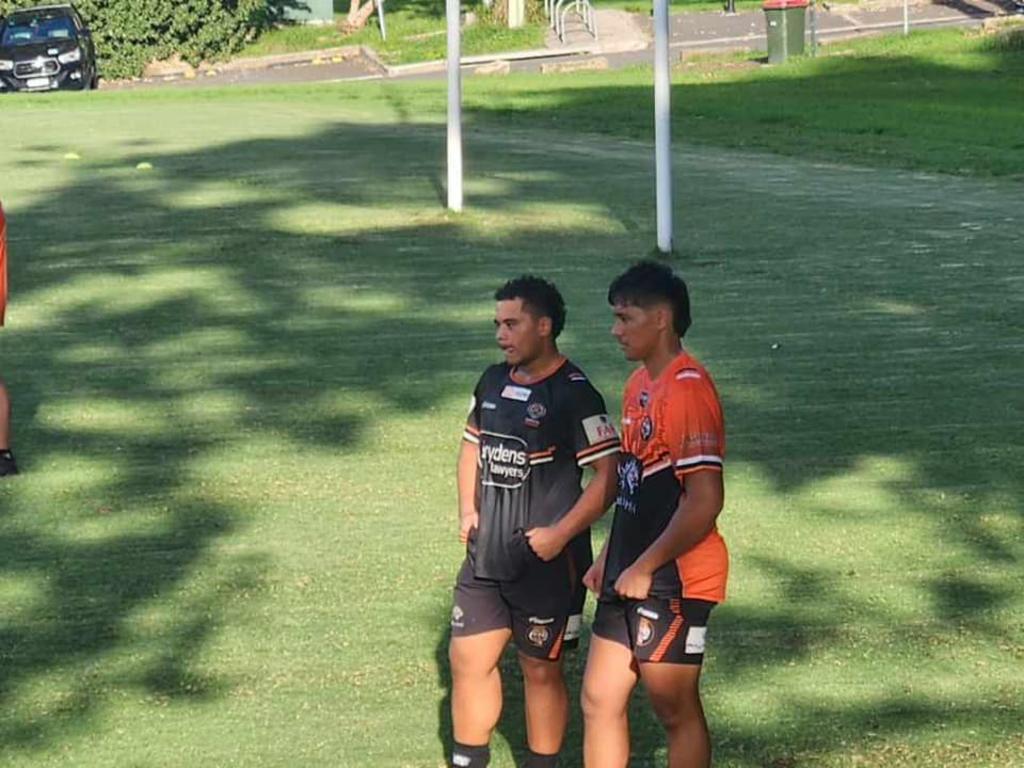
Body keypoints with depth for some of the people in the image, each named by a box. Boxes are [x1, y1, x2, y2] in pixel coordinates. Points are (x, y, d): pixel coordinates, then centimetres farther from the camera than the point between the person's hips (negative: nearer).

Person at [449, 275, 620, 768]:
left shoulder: (574, 395, -15)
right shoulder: (494, 382, 8)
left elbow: (608, 475, -17)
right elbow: (473, 445, 23)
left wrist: (559, 535, -19)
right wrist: (468, 511, 10)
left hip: (546, 561, -7)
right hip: (486, 556, 7)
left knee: (541, 670, 4)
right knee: (468, 658, 9)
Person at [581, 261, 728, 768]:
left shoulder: (687, 389, -19)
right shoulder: (640, 384, 12)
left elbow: (704, 501, -24)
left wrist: (645, 568, -18)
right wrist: (609, 558, 17)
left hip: (673, 580, -9)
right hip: (631, 577, 9)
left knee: (676, 711, 2)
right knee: (599, 699, 10)